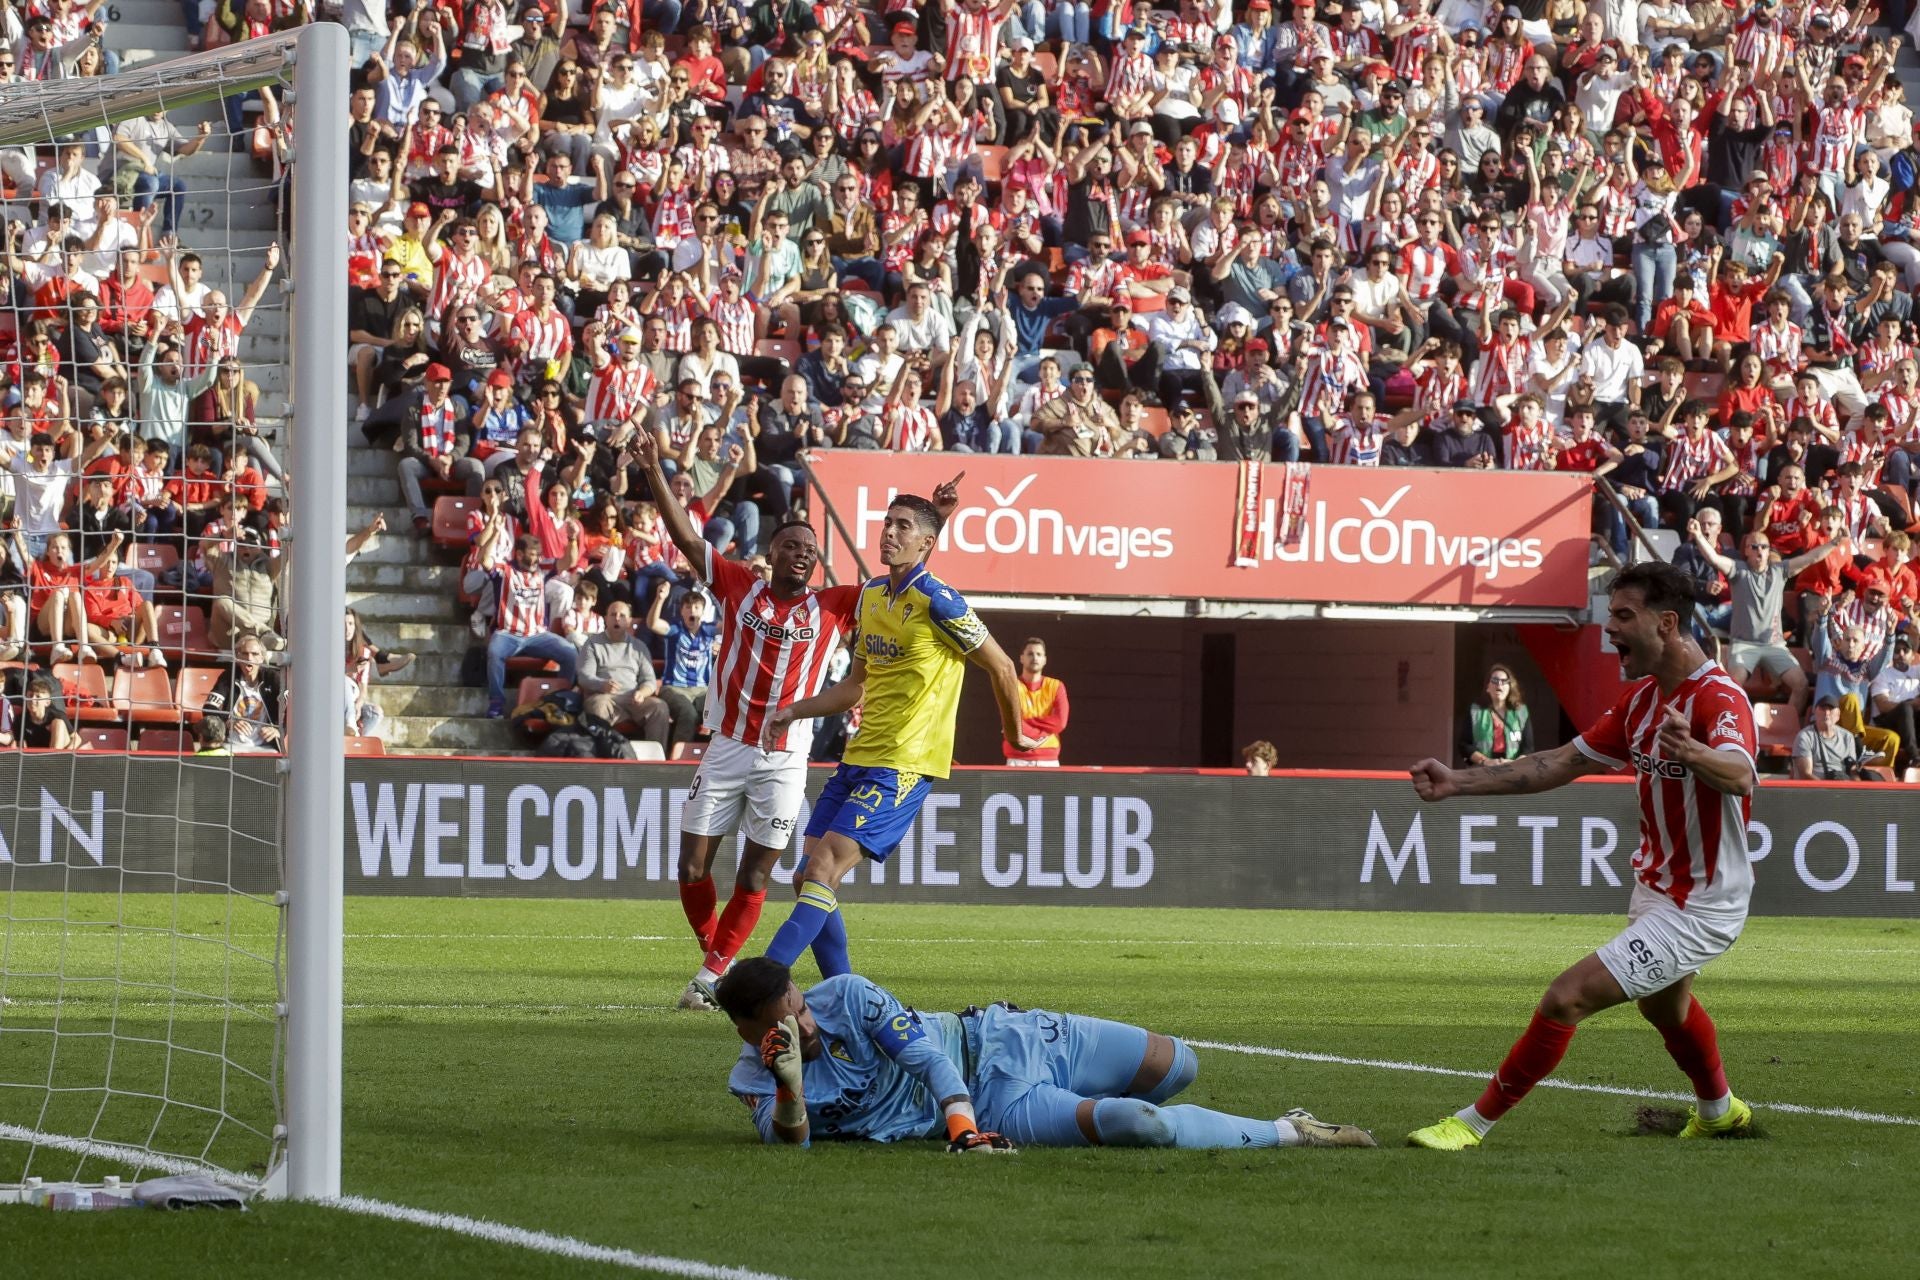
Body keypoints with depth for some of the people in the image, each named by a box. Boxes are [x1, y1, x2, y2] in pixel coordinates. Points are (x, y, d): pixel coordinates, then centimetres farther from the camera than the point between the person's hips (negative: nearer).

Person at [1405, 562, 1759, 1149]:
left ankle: (1474, 1123, -3)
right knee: (1664, 1006, 34)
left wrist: (1692, 754, -67)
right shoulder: (1642, 697, 3)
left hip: (1697, 911, -10)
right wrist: (1456, 781, 2)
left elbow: (1741, 775, -45)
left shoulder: (1719, 698, -25)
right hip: (1655, 888, 10)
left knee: (1566, 997, -16)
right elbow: (1564, 763, 8)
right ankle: (1719, 1111, 61)